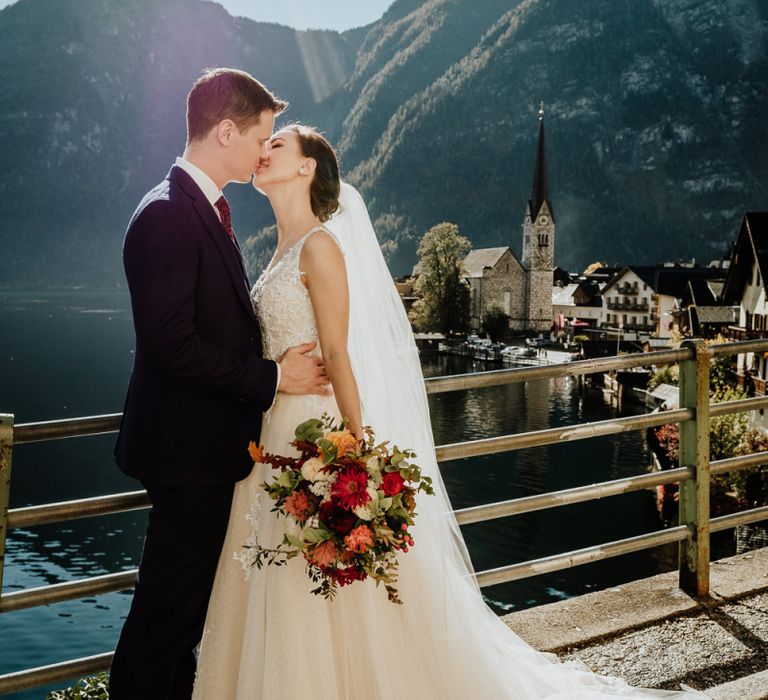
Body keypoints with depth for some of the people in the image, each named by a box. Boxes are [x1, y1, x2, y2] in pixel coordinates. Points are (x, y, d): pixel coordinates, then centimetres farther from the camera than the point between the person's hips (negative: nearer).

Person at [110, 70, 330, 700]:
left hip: (209, 446, 10)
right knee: (168, 607, 3)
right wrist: (273, 377, -17)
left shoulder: (206, 209, 12)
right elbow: (173, 348, -24)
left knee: (191, 600, 21)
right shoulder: (167, 215, -19)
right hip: (189, 451, -10)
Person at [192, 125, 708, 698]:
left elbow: (336, 353, -17)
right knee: (288, 589, 15)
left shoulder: (319, 245, -12)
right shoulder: (283, 251, 13)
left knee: (334, 598, 2)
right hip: (280, 428, 8)